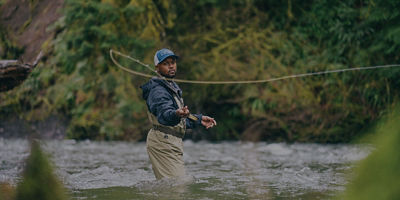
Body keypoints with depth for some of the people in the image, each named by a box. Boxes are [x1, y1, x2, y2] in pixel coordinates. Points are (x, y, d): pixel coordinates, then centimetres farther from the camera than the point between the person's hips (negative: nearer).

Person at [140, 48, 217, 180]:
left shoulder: (172, 87, 19)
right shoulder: (158, 91, -15)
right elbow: (164, 114, -36)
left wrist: (199, 120, 19)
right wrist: (176, 114, -57)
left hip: (170, 143, 11)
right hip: (163, 143, -11)